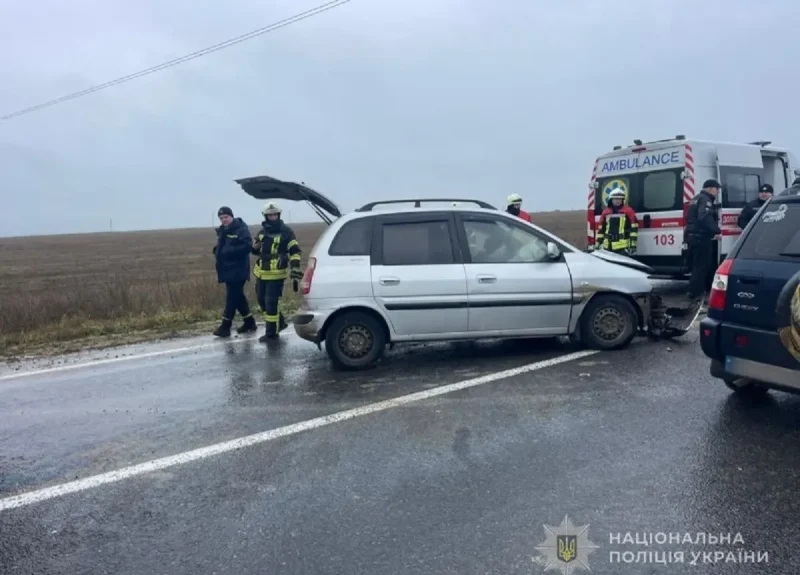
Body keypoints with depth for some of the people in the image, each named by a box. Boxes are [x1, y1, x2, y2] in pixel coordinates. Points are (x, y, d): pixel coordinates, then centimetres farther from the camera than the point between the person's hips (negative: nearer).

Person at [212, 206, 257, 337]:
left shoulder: (241, 229, -13)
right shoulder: (222, 231, 15)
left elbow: (246, 247, -24)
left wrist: (228, 251, -25)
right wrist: (217, 251, 2)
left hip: (237, 270, -9)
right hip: (228, 269, 9)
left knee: (232, 298, -5)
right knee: (238, 297, 14)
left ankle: (225, 326, 0)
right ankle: (249, 322, 25)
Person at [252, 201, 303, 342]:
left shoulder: (286, 232, -7)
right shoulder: (262, 231, 12)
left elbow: (295, 252, -7)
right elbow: (257, 250, 25)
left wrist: (295, 269, -17)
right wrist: (254, 247, 0)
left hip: (276, 274, -7)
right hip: (261, 272, 7)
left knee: (272, 303, -6)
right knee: (262, 300, 15)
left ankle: (271, 333, 5)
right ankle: (280, 322, 32)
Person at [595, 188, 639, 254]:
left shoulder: (628, 211, 0)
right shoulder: (605, 212, 13)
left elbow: (634, 228, -3)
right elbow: (601, 229, 17)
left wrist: (633, 243, -9)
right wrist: (598, 242, 11)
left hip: (623, 246, -5)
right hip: (608, 246, 5)